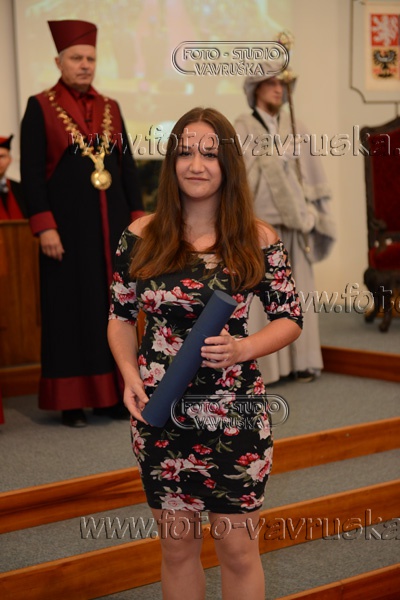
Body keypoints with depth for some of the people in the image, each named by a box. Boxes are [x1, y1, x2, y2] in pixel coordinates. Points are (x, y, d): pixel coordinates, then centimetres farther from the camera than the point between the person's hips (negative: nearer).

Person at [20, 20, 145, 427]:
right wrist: (44, 226, -15)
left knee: (114, 307, 6)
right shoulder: (40, 107, -1)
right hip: (68, 225, -4)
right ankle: (71, 400, 10)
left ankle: (112, 393, 16)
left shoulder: (111, 108, 12)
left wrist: (136, 219, 4)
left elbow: (128, 166, 12)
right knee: (70, 310, 2)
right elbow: (30, 171, -7)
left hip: (111, 224, 4)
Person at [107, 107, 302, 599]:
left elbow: (290, 319, 1)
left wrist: (243, 348, -18)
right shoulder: (142, 236, -1)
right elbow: (120, 316, 7)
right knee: (176, 545, 16)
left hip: (236, 415, -1)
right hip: (160, 415, 2)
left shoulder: (258, 240, -4)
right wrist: (129, 374, -11)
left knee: (238, 549, 9)